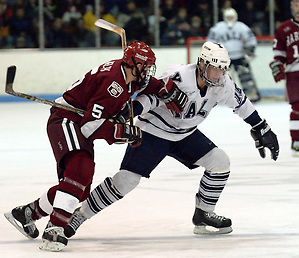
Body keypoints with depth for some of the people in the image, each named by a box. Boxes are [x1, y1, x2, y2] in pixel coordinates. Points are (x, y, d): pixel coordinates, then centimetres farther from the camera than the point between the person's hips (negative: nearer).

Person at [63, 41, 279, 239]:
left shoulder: (222, 84, -10)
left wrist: (262, 130, 12)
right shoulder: (179, 78, -30)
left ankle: (203, 214, 9)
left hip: (185, 134, 7)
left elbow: (241, 103, 6)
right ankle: (79, 214, -1)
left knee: (220, 161, -8)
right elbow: (152, 95, -36)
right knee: (125, 181, -14)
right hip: (154, 131, -7)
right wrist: (132, 109, -54)